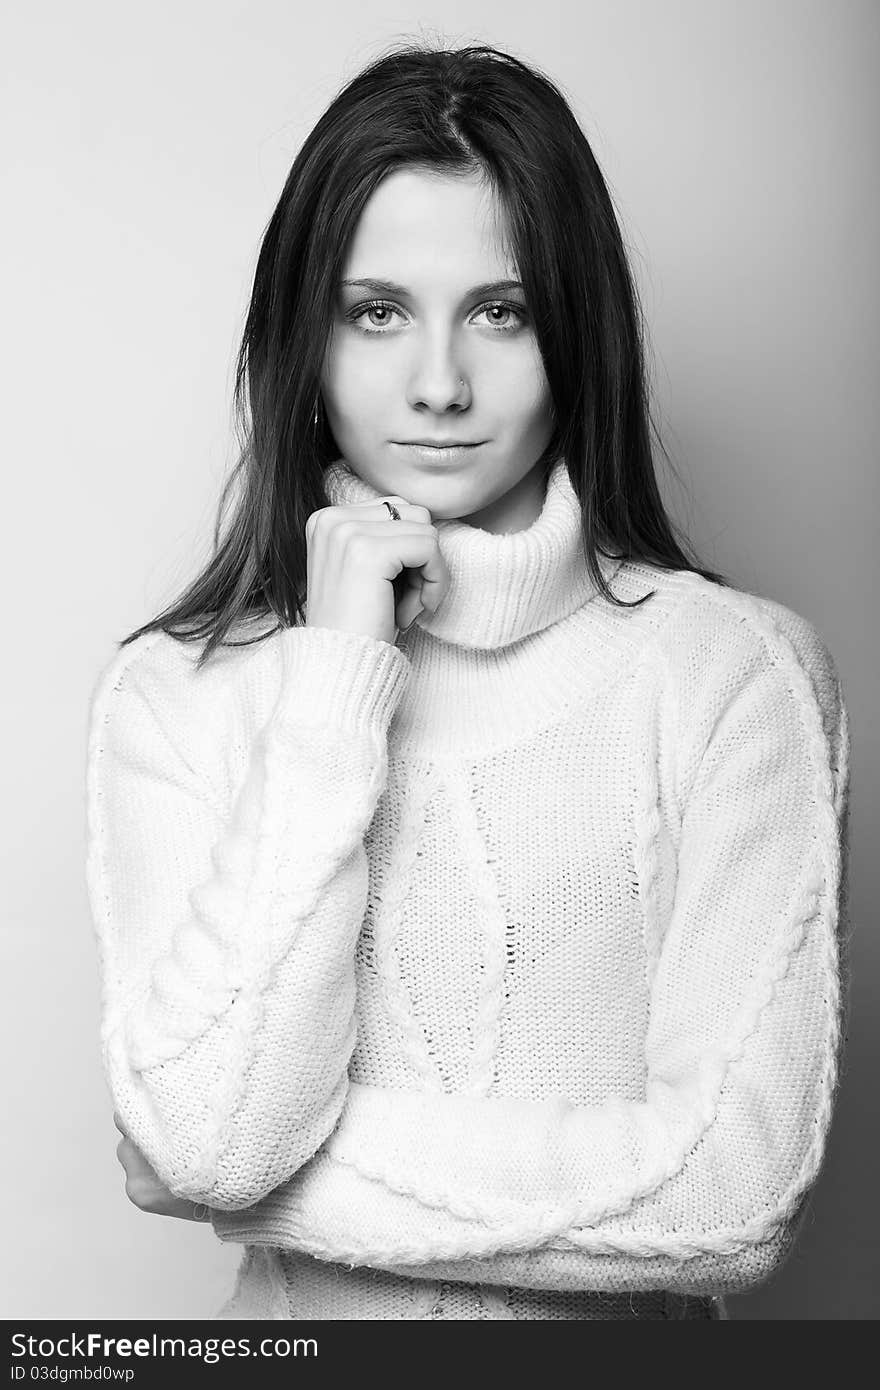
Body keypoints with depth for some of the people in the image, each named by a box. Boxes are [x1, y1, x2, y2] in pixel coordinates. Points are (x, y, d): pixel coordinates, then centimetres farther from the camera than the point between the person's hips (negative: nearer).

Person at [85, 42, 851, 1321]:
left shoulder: (742, 670, -8)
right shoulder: (172, 691, -2)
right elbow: (200, 1144, -14)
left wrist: (269, 1170, -11)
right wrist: (340, 678, -14)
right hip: (301, 1327, 2)